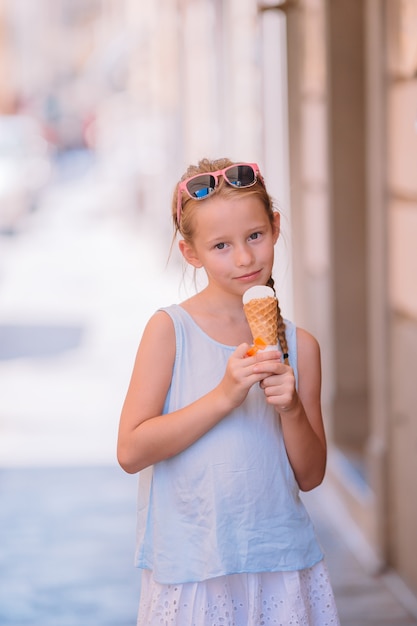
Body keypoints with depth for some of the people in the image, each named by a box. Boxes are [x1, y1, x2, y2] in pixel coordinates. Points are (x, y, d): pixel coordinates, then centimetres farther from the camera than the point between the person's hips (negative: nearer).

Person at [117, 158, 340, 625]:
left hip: (281, 562, 3)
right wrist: (224, 397, -18)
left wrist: (292, 410, -12)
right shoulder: (170, 329, -7)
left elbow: (310, 476, 6)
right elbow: (130, 451, -13)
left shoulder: (300, 346, 3)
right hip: (193, 569, -3)